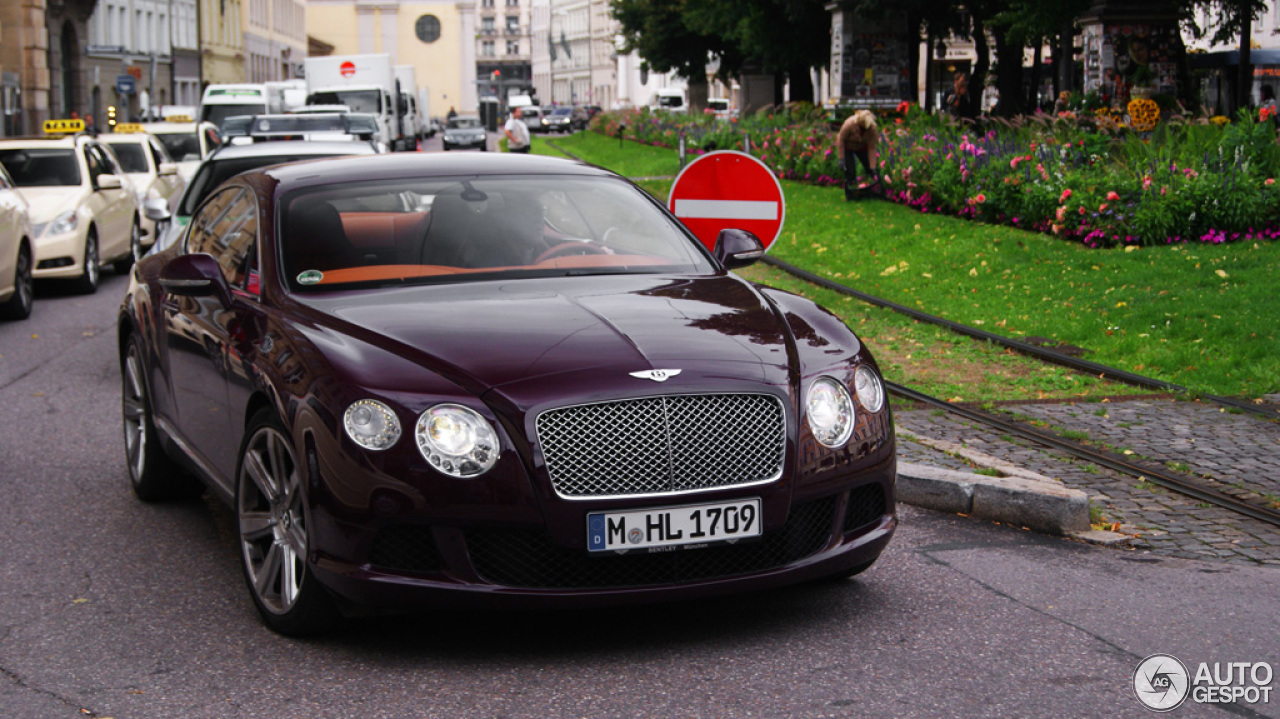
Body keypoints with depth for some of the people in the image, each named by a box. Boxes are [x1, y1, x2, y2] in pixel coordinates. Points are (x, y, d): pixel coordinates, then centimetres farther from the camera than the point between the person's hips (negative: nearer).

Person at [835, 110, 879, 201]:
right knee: (850, 172, -10)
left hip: (861, 147, 3)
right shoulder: (849, 124, -37)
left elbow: (871, 148, -23)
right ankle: (849, 196, 4)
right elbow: (841, 140, -23)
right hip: (847, 147, -3)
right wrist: (842, 159, -23)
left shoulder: (872, 128, -29)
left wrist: (873, 168, -22)